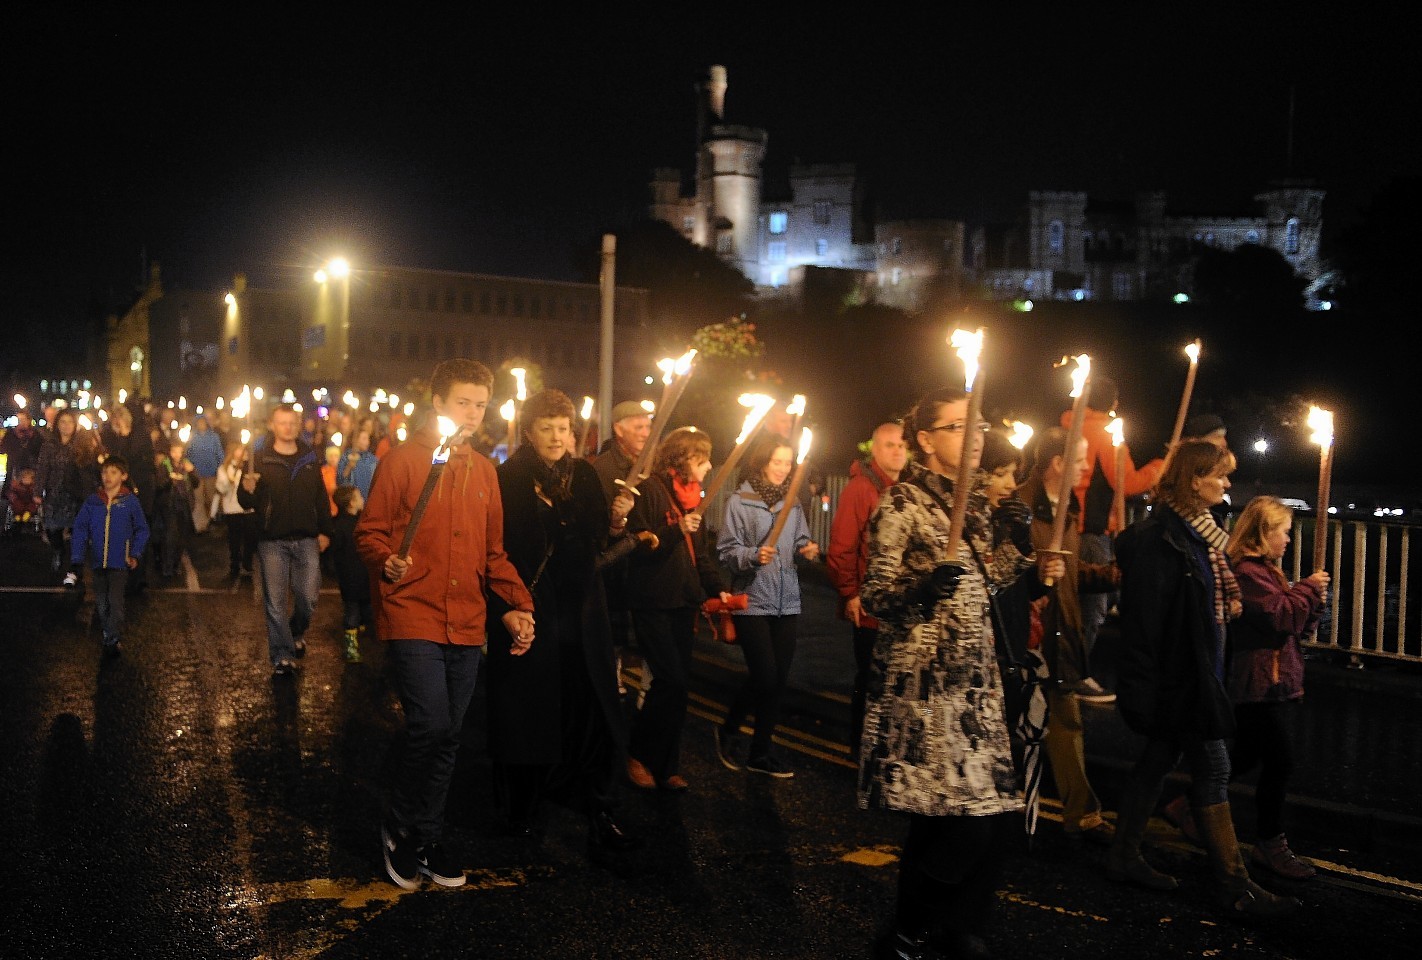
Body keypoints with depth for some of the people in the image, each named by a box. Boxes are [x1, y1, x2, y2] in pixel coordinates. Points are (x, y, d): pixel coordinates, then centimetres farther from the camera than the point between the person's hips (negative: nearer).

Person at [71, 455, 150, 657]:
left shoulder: (130, 501, -5)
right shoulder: (92, 501, 0)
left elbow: (142, 530, 3)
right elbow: (80, 528, 3)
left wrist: (135, 553, -7)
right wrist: (77, 557, -2)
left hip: (120, 562, -3)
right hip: (98, 560, 3)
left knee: (115, 601, -9)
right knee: (101, 601, 13)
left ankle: (115, 640, -5)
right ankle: (106, 632, 32)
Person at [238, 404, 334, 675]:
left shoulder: (309, 459, 8)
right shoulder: (261, 460, -1)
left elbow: (321, 498, 12)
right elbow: (246, 503, -5)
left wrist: (325, 531, 6)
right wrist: (247, 490, -27)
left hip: (307, 540, 2)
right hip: (273, 541, -2)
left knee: (308, 598, 1)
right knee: (275, 602, 0)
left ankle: (296, 633, 31)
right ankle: (282, 656, 11)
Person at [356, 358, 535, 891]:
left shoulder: (484, 471, 13)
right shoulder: (402, 459, -4)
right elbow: (369, 533, -4)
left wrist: (518, 603, 3)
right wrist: (386, 562, -25)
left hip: (466, 626, 6)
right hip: (413, 618, -5)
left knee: (447, 737, 11)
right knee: (430, 727, -15)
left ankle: (428, 837, 26)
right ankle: (398, 827, 9)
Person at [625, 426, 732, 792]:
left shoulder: (691, 496, 16)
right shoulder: (650, 491, -9)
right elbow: (636, 544, -16)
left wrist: (717, 588, 9)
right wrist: (676, 531, -25)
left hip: (683, 603, 8)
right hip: (653, 604, -8)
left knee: (678, 686, 7)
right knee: (671, 682, -13)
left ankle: (666, 767, 15)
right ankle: (638, 754, 5)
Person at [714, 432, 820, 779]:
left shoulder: (792, 503, 9)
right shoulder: (740, 502, -5)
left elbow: (800, 542, 15)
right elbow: (726, 550, -8)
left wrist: (808, 549, -7)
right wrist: (753, 556, -25)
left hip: (787, 604, 5)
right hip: (752, 602, -5)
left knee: (779, 679, 6)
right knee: (764, 676, -10)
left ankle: (761, 752, 19)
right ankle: (728, 729, 17)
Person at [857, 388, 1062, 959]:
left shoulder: (974, 504, 13)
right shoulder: (902, 504, -9)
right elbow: (876, 598, -11)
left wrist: (1030, 570, 11)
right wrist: (925, 584, -29)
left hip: (976, 676, 7)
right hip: (923, 681, -7)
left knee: (989, 811, 6)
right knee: (959, 820, -8)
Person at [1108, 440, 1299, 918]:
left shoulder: (1196, 531, 12)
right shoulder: (1158, 536, -18)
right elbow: (1143, 615, -21)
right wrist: (1142, 687, -22)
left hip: (1196, 671, 10)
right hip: (1177, 676, -10)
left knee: (1158, 757, 15)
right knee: (1212, 768, -5)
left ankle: (1125, 857, 24)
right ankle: (1235, 886, 1)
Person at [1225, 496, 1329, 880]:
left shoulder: (1265, 570, 19)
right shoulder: (1246, 572, -15)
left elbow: (1298, 625, 20)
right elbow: (1279, 615, -23)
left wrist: (1313, 600, 2)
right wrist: (1308, 588, -9)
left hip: (1280, 683, 11)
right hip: (1262, 685, -11)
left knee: (1246, 756, 17)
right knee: (1279, 761, -6)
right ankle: (1270, 844, 4)